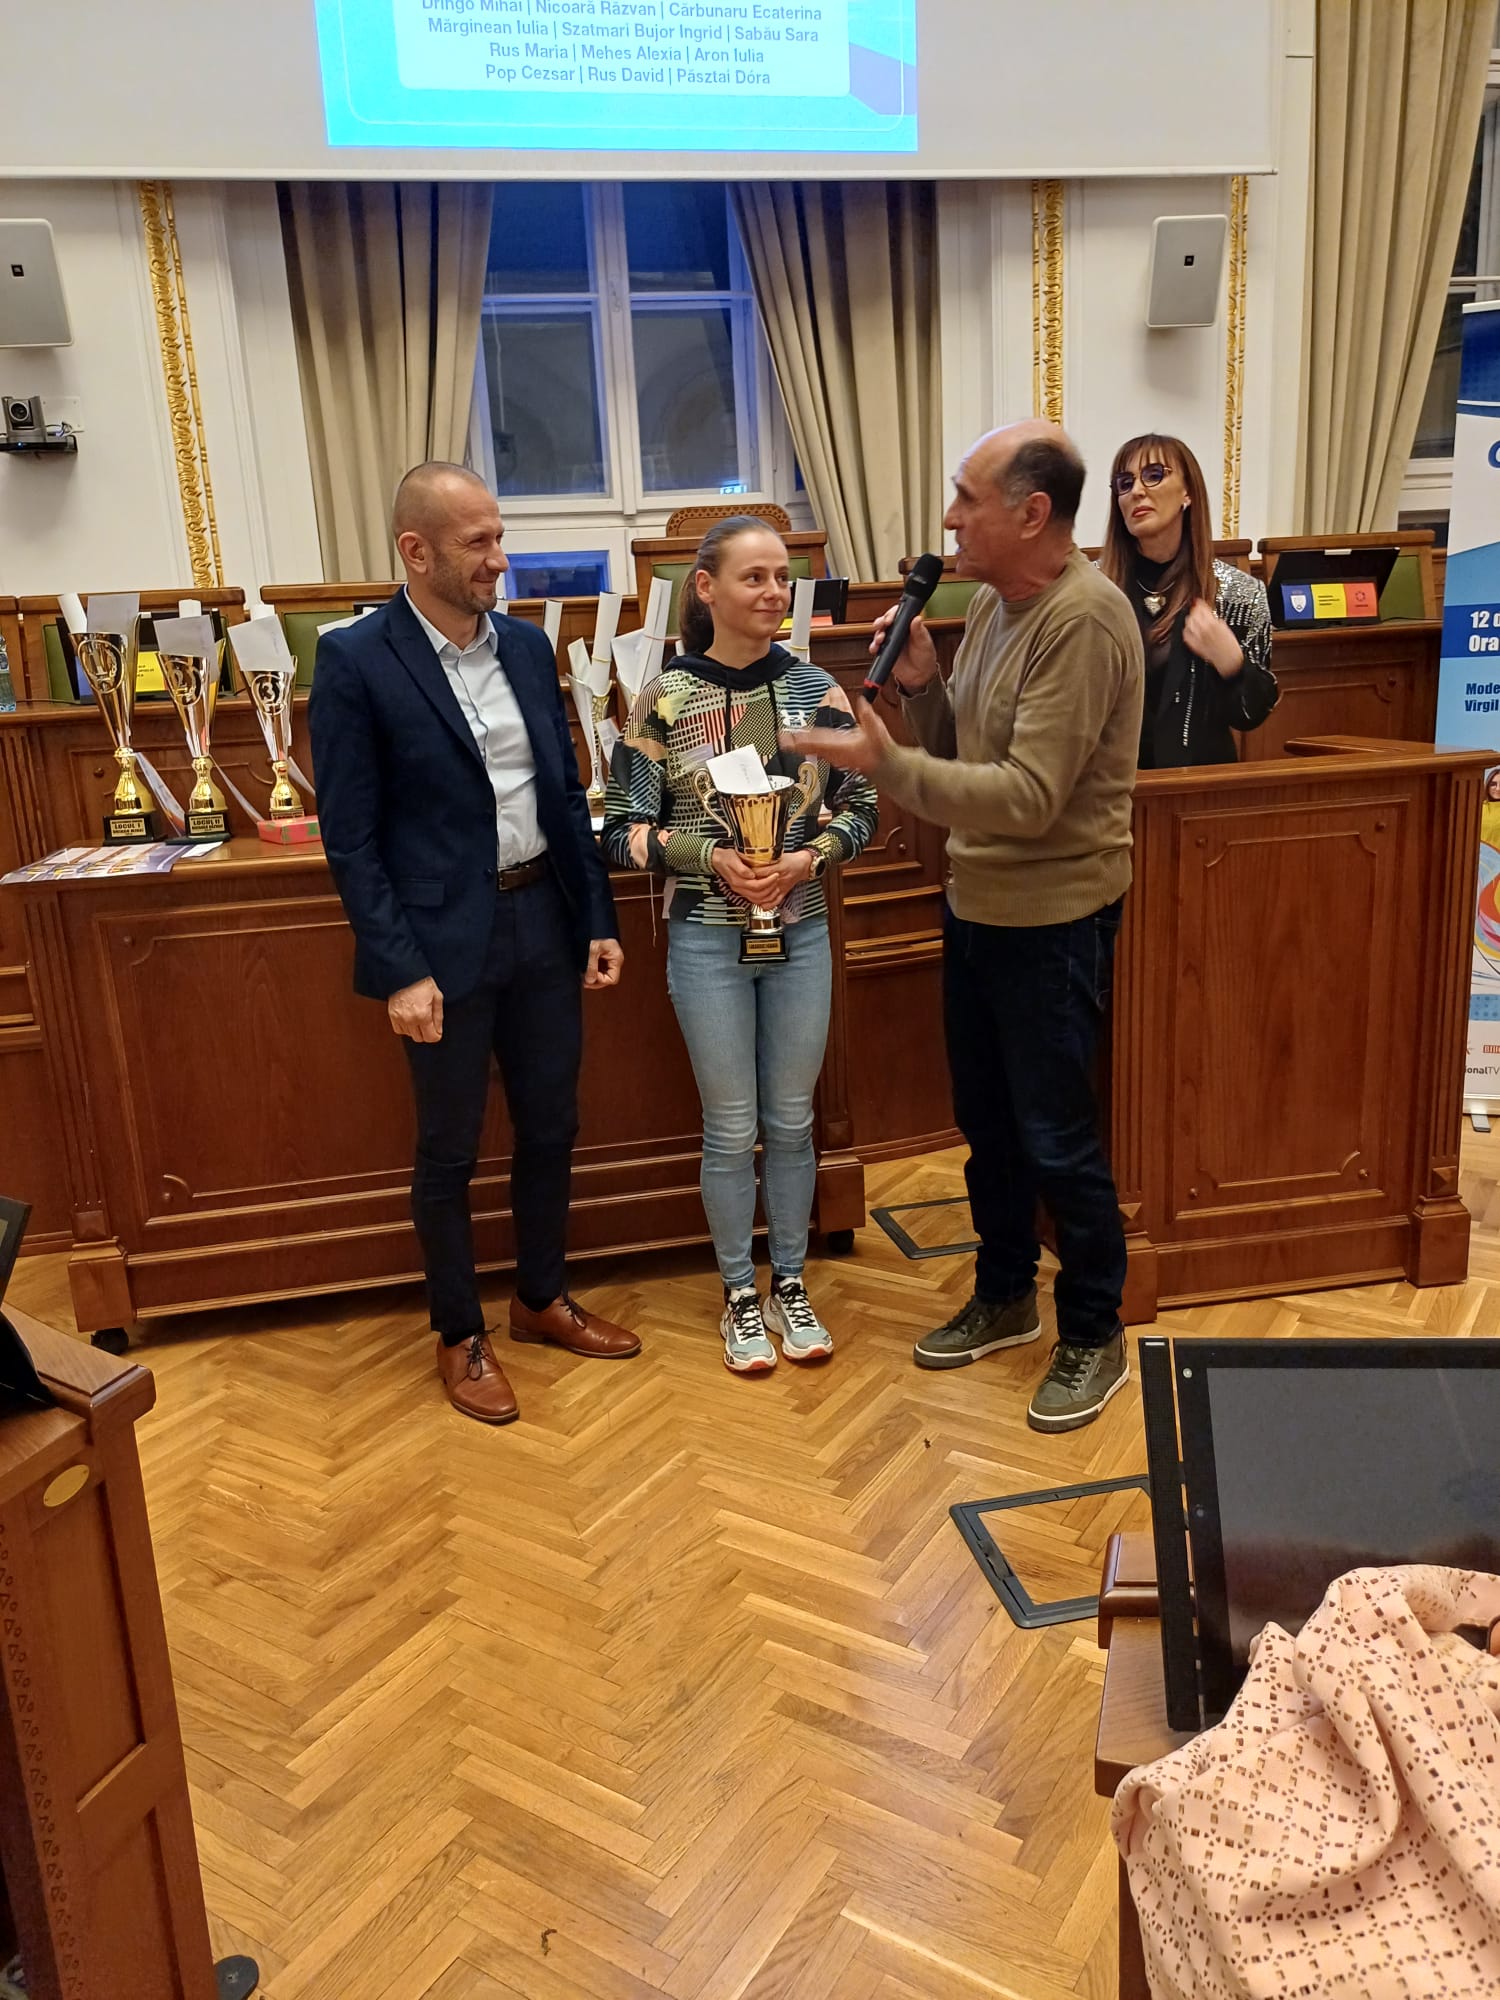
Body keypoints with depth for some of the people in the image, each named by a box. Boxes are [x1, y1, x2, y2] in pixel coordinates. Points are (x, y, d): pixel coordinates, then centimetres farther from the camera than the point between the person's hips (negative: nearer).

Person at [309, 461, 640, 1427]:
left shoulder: (527, 646, 6)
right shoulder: (357, 660, -10)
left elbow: (567, 794, 11)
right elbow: (351, 836, -11)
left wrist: (598, 919, 8)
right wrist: (399, 970, -16)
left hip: (544, 922, 6)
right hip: (445, 941, -5)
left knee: (551, 1128, 16)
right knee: (450, 1152, 9)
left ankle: (543, 1298, 37)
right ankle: (461, 1336, 28)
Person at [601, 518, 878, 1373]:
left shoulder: (817, 689, -2)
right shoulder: (664, 699, -8)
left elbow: (861, 806, 4)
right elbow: (626, 828, -5)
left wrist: (810, 857, -14)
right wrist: (713, 858, -18)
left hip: (801, 931, 2)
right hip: (708, 939, -2)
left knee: (791, 1120, 13)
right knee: (732, 1128, 9)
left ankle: (790, 1284, 31)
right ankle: (740, 1294, 27)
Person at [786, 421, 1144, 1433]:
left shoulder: (1082, 619, -21)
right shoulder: (996, 601, 8)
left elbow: (1029, 798, -26)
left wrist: (886, 763, -27)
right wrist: (920, 682, -5)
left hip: (1052, 917, -9)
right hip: (978, 903, 9)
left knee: (1057, 1139, 2)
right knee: (988, 1122, 19)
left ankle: (1095, 1336, 22)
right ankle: (1004, 1299, 37)